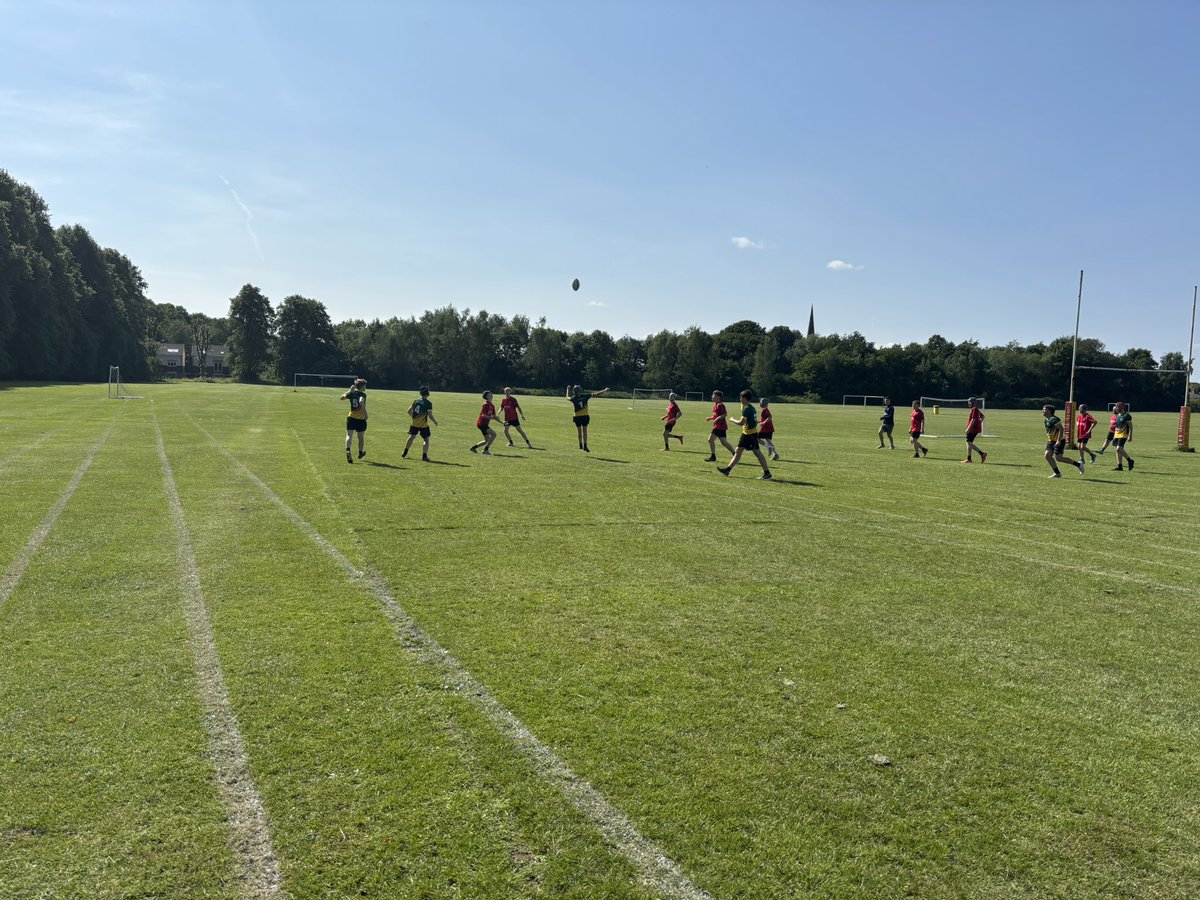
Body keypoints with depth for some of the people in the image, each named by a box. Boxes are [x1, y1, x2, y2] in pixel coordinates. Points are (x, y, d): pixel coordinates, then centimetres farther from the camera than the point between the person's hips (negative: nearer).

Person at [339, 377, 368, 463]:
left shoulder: (351, 393, 5)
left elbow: (341, 398, 17)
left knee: (349, 435, -4)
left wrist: (350, 390, 22)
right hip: (361, 419, -3)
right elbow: (361, 402, -30)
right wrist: (365, 413, -25)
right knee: (361, 437, 15)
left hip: (351, 417, 3)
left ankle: (348, 450, -29)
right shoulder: (363, 394, -10)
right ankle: (360, 452, 32)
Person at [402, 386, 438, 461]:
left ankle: (405, 452, 33)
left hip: (414, 424, 5)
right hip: (423, 425, -5)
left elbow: (409, 411, 8)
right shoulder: (428, 403, -15)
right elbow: (430, 415, -19)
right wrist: (435, 421, -2)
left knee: (412, 437, 22)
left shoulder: (416, 401, 2)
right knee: (426, 440, 7)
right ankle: (424, 455, -3)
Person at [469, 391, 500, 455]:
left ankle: (474, 447, 24)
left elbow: (494, 416, 16)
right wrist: (491, 417, -32)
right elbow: (483, 415, -23)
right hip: (481, 423, -9)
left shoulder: (492, 405, 12)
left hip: (485, 424, 9)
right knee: (493, 434, -21)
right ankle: (486, 450, -16)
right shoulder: (486, 404, -15)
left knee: (487, 441, 12)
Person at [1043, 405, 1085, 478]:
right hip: (1051, 441, 9)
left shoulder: (1053, 419, -19)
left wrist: (1058, 441, -26)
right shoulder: (1047, 420, 11)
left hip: (1058, 441, -9)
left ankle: (1078, 464, 5)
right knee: (1047, 455, -2)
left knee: (1058, 457, -11)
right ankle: (1057, 473, 5)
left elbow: (1061, 429, -23)